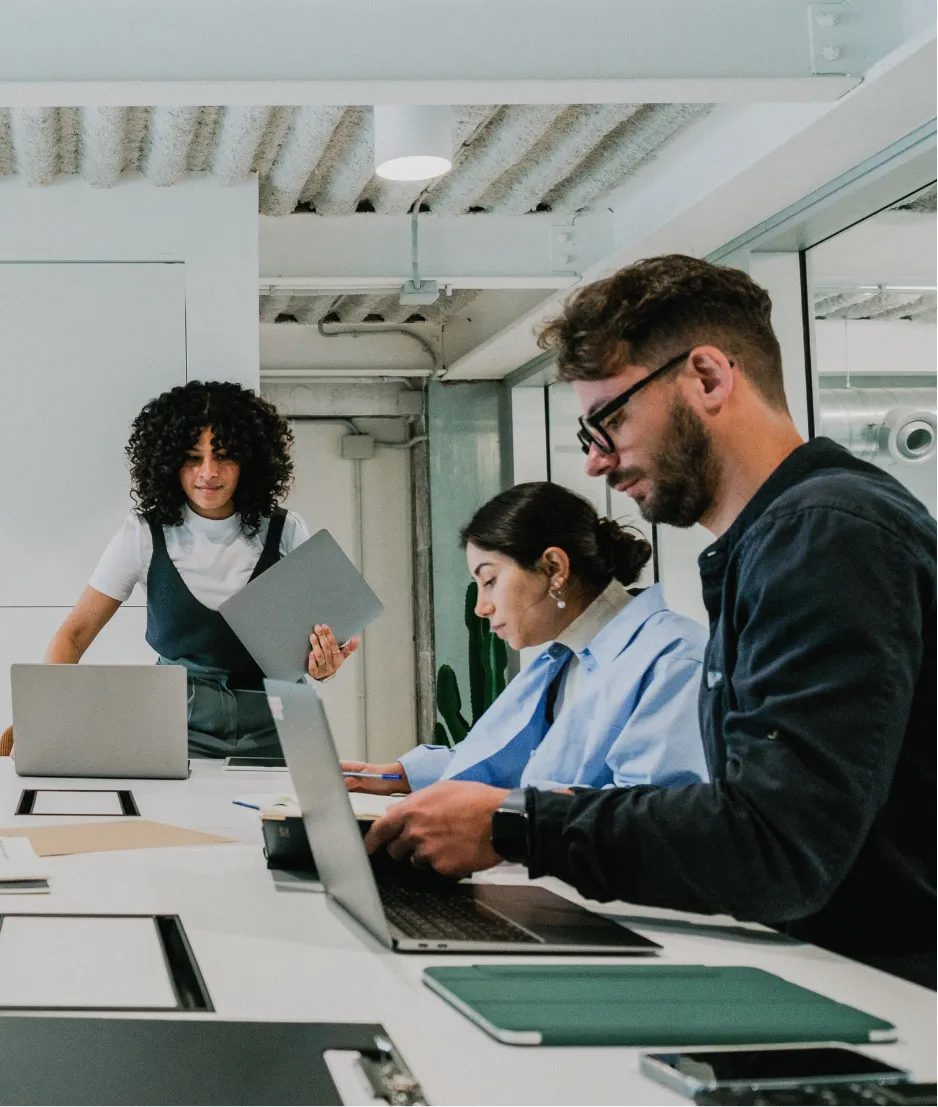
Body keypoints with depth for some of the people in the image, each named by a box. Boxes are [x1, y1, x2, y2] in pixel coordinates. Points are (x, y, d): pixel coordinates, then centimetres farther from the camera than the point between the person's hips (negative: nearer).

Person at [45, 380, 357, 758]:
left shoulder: (286, 533, 3)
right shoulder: (143, 534, 1)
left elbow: (314, 632, 10)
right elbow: (74, 635, 3)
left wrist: (320, 665, -15)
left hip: (271, 725, 1)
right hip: (181, 723, -1)